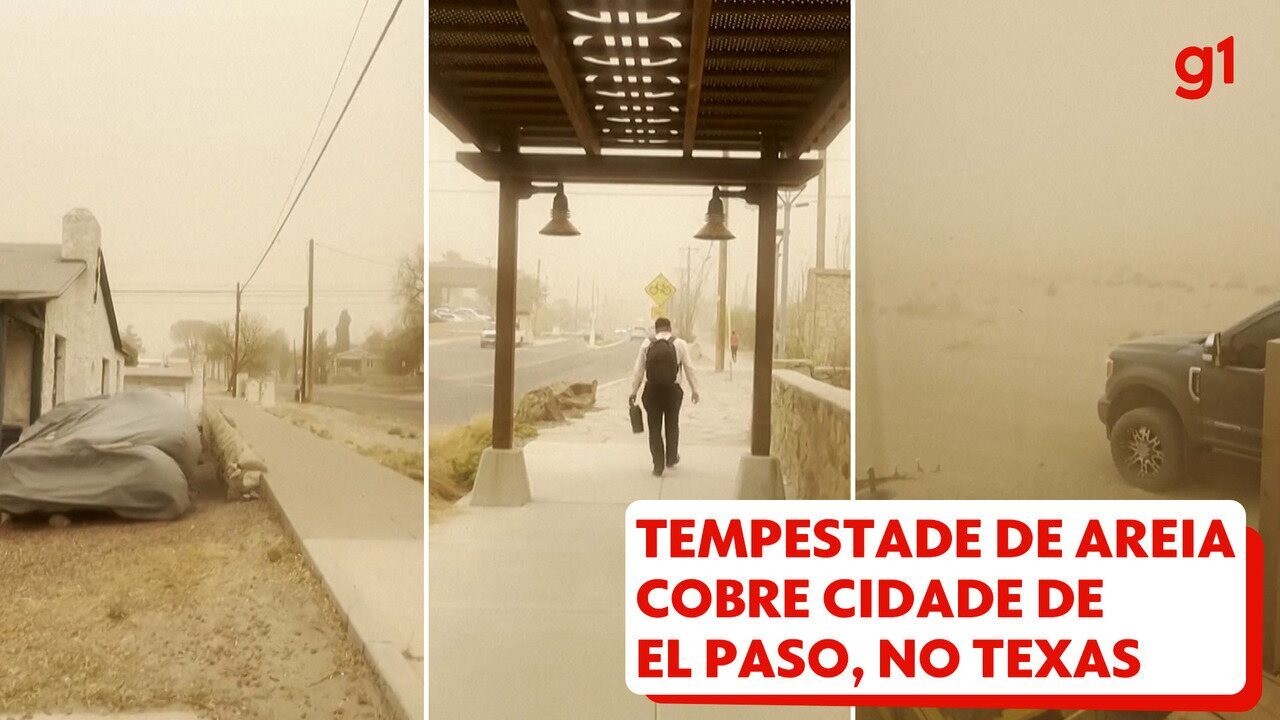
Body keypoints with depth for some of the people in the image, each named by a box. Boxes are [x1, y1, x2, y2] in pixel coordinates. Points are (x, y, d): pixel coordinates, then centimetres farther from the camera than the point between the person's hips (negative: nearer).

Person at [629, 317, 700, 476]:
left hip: (652, 390, 0)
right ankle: (671, 459, 32)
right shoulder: (680, 344, 0)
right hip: (672, 390, 0)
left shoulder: (646, 344, 2)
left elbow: (638, 369, 1)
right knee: (672, 425, 19)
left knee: (655, 428, 7)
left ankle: (658, 466, 6)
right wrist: (695, 390, 7)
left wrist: (634, 391, 6)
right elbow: (689, 369, 0)